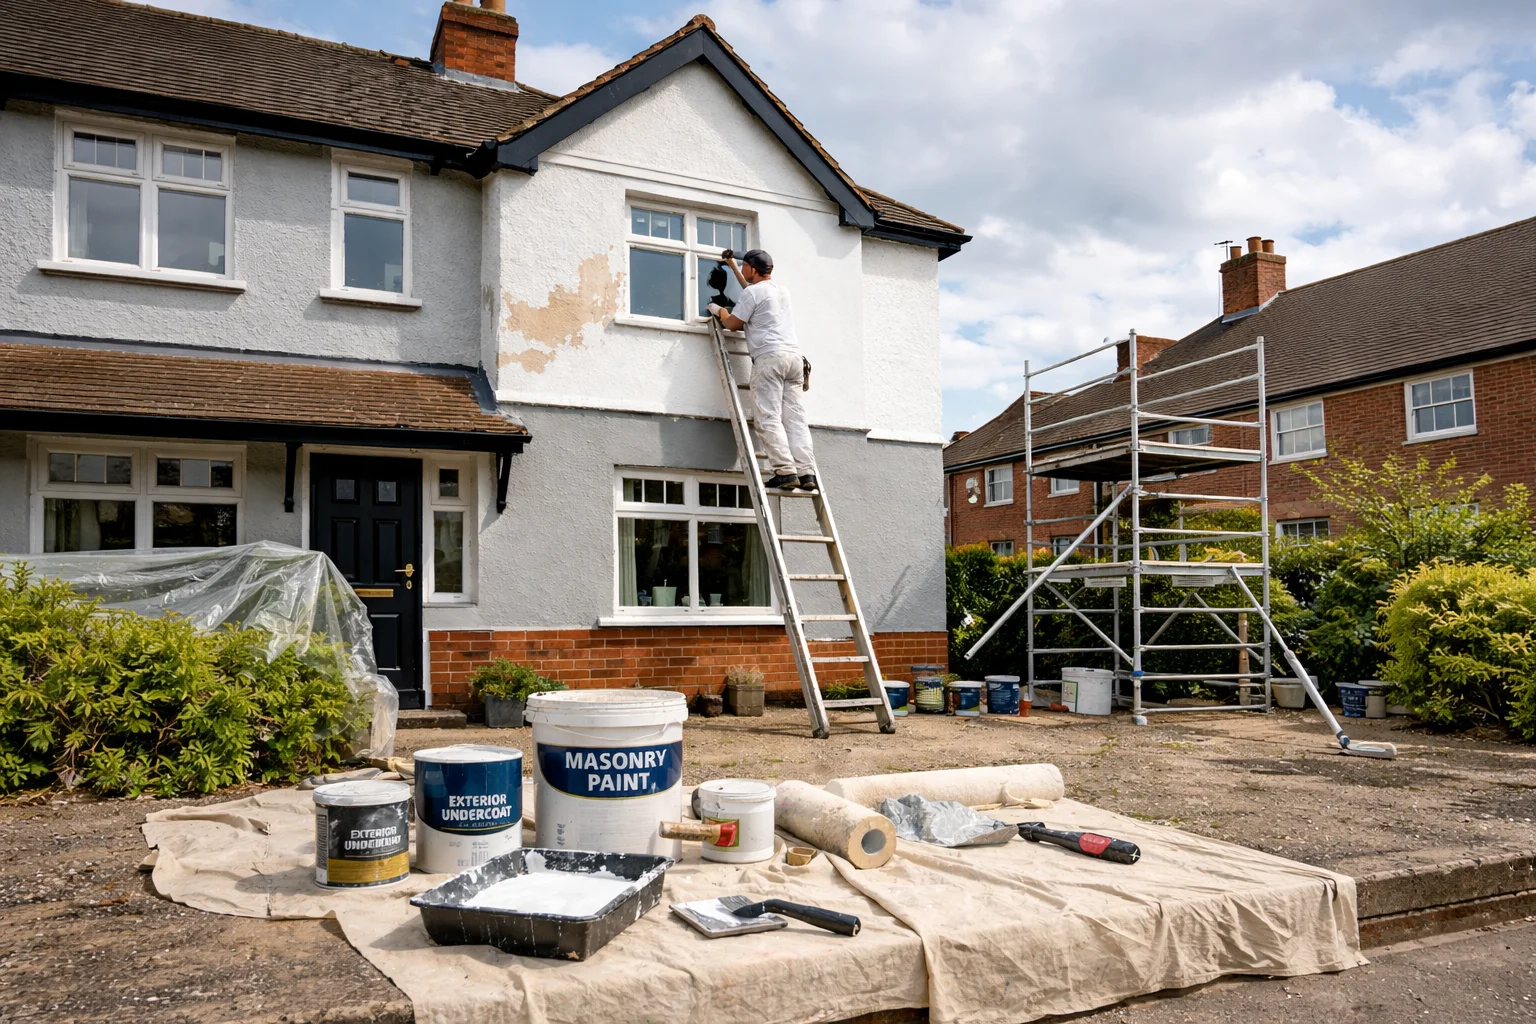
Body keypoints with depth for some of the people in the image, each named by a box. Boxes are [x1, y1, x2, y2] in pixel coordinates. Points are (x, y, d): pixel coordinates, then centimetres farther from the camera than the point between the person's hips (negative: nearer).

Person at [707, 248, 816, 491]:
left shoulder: (752, 292, 0)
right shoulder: (781, 290, 25)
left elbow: (732, 324, 5)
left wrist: (719, 310, 26)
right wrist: (732, 266, 55)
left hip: (769, 356, -7)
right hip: (794, 355, 7)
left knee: (769, 419, -9)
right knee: (795, 418, 1)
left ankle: (785, 471, -20)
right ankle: (806, 472, -9)